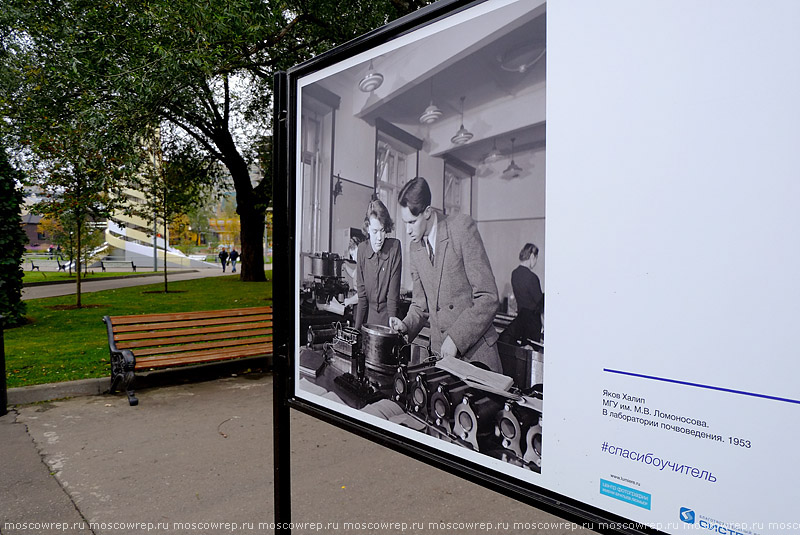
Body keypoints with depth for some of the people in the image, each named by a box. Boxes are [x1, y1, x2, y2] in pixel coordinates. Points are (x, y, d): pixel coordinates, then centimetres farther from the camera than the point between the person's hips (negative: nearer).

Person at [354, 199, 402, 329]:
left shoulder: (395, 246, -12)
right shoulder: (362, 248, -3)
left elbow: (393, 294, -13)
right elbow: (362, 294, -2)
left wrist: (392, 327, -18)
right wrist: (357, 328, -9)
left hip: (386, 314, -2)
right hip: (368, 314, 3)